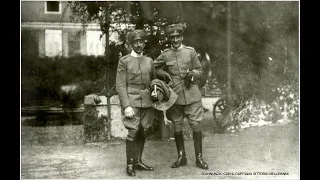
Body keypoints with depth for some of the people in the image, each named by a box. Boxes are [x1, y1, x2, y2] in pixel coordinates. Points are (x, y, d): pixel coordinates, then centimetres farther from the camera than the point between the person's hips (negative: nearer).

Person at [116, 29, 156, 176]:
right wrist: (126, 106, -14)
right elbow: (120, 86, -5)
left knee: (142, 132, 9)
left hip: (147, 103, 5)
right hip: (132, 103, -4)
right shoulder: (124, 61, 0)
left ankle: (138, 161, 21)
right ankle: (129, 164, 3)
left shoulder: (149, 61, 13)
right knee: (132, 133, -8)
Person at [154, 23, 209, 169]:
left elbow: (199, 70, 8)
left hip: (192, 95, -1)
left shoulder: (191, 51, 2)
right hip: (174, 96, 1)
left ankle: (199, 158, 11)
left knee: (196, 126, -1)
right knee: (177, 128, 8)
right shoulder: (165, 55, 3)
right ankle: (181, 157, 23)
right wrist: (164, 74, -3)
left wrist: (193, 74, -13)